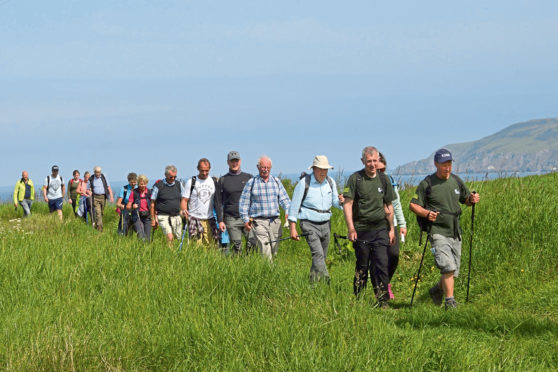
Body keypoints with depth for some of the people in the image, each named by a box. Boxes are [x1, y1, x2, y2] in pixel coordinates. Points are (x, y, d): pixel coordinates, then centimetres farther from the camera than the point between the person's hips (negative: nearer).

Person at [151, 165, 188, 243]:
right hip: (163, 216, -5)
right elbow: (152, 203, 1)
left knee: (177, 238, 5)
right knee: (170, 237, -21)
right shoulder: (158, 186, -4)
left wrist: (183, 210, -2)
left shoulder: (179, 185, 8)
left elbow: (183, 199, 17)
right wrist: (153, 219, -1)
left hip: (176, 216, 5)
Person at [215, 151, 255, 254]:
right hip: (231, 220, 0)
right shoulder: (222, 180, 10)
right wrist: (220, 221, 0)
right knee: (236, 246, -1)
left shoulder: (249, 178, 11)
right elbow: (218, 202, 9)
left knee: (253, 244, -11)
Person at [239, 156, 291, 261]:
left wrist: (288, 211, -7)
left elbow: (284, 198, 11)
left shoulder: (276, 181, 12)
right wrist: (245, 220, -2)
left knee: (274, 249, 5)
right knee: (265, 250, -15)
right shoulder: (251, 183, 3)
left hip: (275, 220, 4)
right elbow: (244, 203, 5)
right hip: (259, 221, -4)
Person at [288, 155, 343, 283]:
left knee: (322, 257, 8)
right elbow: (294, 206, -4)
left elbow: (334, 202, 17)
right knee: (318, 254, -21)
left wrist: (340, 201, -9)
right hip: (309, 224, -6)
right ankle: (325, 281, -30)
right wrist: (292, 228, -6)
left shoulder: (330, 182, 8)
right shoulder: (304, 183, -7)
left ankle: (313, 283, 22)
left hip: (325, 224, 6)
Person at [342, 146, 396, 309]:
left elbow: (388, 206, 16)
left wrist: (391, 229, 13)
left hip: (381, 229, 2)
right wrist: (351, 229, -12)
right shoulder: (355, 179, -2)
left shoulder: (383, 179, 9)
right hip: (361, 230, -2)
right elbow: (347, 204, -5)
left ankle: (383, 300, 0)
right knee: (362, 266, 5)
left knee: (381, 264, -5)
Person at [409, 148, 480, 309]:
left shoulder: (456, 181, 12)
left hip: (455, 233, 6)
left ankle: (437, 290, 35)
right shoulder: (427, 183, -4)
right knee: (448, 267, -20)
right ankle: (450, 301, -12)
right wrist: (426, 213, -21)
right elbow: (413, 205, -3)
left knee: (454, 271, 10)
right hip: (438, 232, -6)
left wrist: (472, 199, 1)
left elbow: (465, 199, 25)